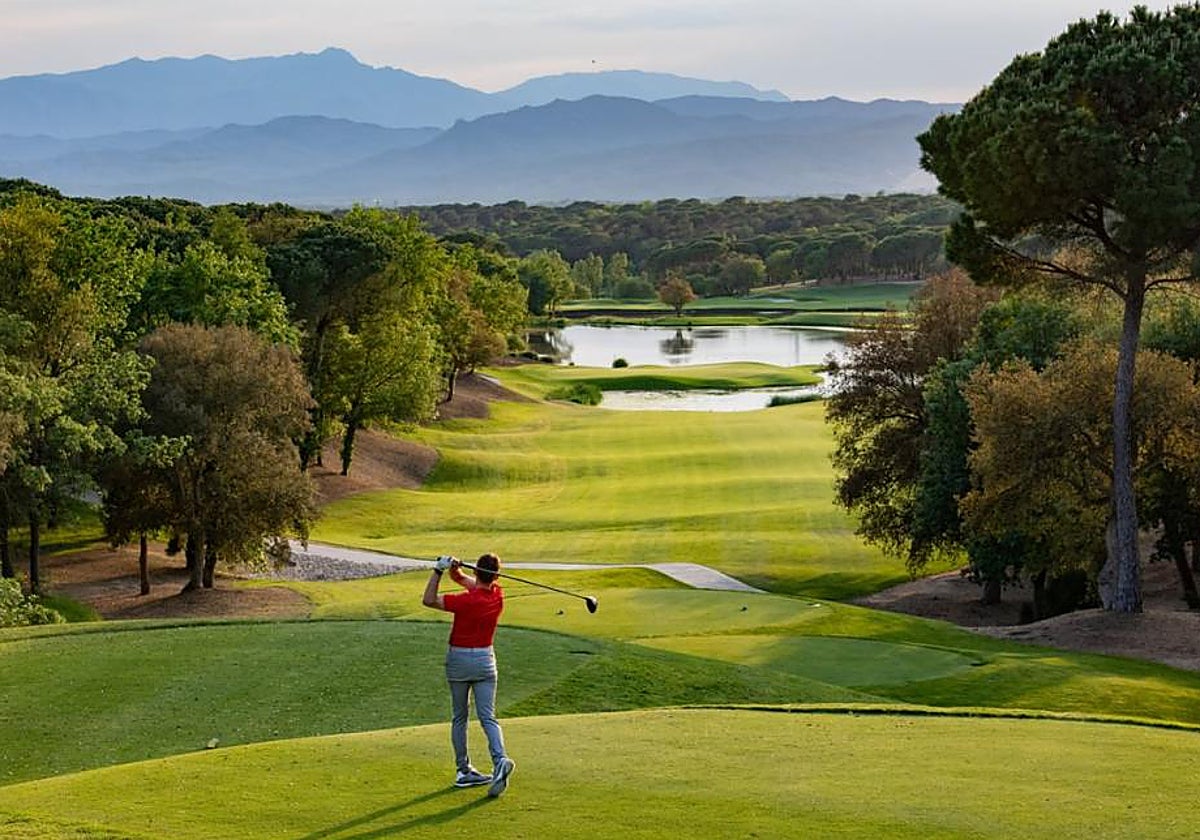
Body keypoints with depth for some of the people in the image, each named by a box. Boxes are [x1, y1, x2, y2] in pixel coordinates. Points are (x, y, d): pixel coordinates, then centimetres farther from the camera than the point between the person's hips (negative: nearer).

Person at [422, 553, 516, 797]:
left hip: (458, 659, -3)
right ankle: (500, 760, -26)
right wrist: (454, 569, -16)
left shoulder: (466, 600, -20)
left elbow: (429, 600, -18)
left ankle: (463, 771, 13)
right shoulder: (498, 595, -2)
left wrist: (439, 570, -18)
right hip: (485, 659, 3)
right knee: (488, 717, -3)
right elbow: (463, 580, 4)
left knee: (459, 718, 11)